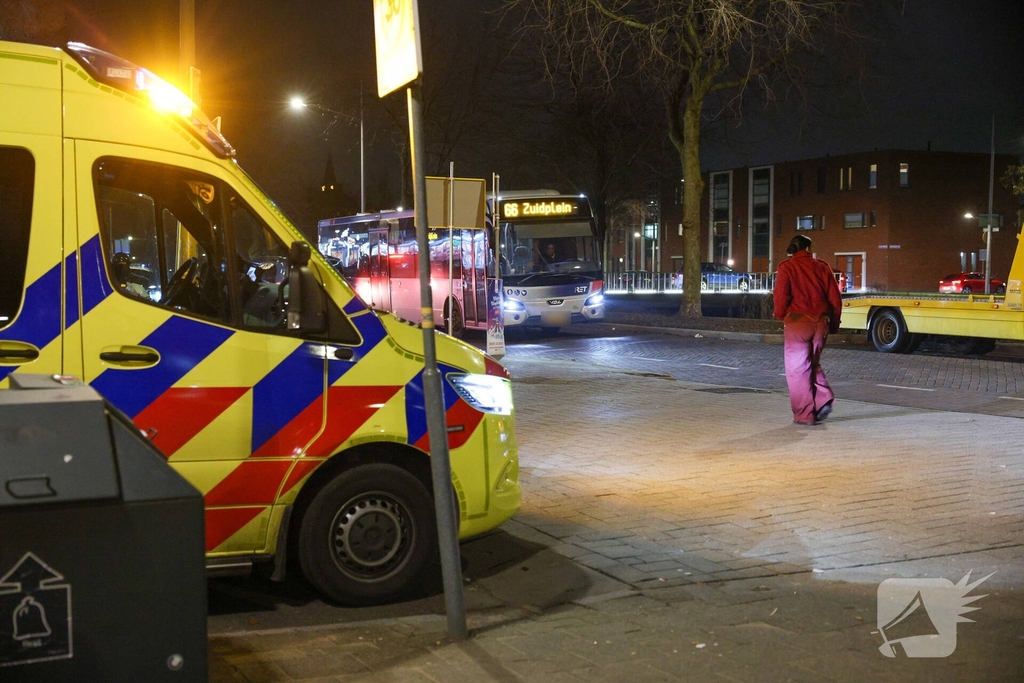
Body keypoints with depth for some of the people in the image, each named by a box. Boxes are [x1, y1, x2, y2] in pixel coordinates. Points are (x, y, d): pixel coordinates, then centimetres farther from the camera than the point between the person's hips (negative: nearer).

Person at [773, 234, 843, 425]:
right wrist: (833, 324, 16)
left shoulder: (787, 267, -2)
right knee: (813, 365, 21)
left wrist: (781, 316, 8)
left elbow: (781, 296, -11)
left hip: (798, 322, -4)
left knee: (797, 369, 3)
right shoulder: (822, 267, 8)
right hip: (820, 323, 4)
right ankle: (823, 400, 4)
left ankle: (804, 414, 4)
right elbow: (835, 299, 6)